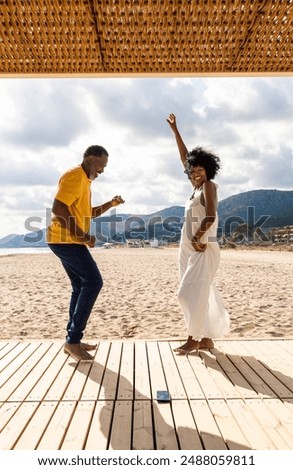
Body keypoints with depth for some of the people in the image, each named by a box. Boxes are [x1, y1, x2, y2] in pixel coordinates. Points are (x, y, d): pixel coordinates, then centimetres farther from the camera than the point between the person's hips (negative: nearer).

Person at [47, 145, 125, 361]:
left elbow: (88, 213, 28)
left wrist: (111, 204, 14)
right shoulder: (75, 176, -12)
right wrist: (82, 235, -21)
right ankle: (73, 339, -6)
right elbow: (58, 208, -23)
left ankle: (73, 339, 17)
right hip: (65, 240, -11)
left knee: (81, 286, 11)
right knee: (93, 281, -13)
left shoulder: (85, 180, 21)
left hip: (70, 241, 11)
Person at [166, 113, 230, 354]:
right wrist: (175, 130, 27)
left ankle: (193, 339, 8)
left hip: (203, 249, -8)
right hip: (189, 249, 8)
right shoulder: (197, 186, 14)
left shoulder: (208, 185, -6)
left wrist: (196, 239, -12)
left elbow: (210, 217, -19)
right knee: (201, 294, 10)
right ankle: (207, 338, 19)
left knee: (192, 293, -6)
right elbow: (184, 156, 22)